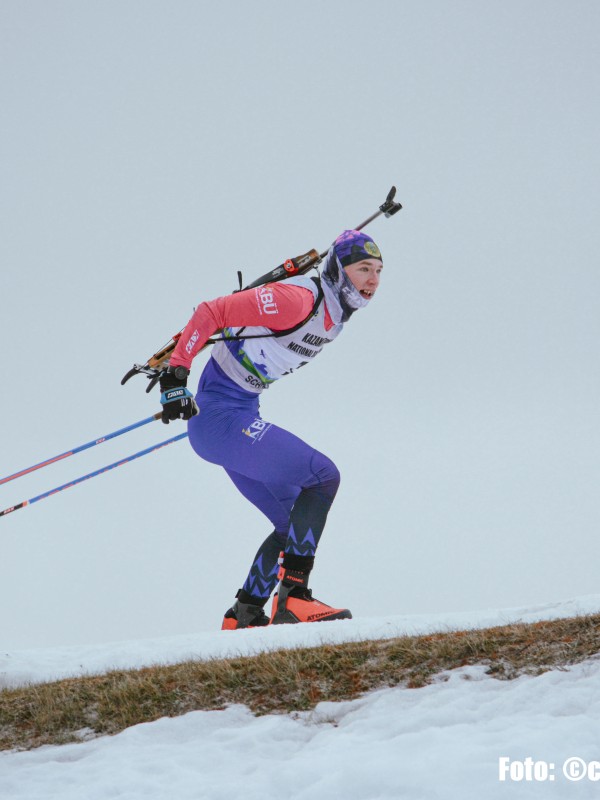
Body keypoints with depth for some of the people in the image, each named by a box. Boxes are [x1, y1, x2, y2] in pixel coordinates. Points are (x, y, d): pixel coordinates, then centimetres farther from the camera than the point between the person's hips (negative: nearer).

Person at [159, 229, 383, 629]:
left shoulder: (335, 313, 9)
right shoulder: (297, 299, -20)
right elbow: (211, 313, -21)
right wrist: (176, 373, -24)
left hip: (242, 415, 10)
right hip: (220, 417, -10)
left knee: (296, 525, 11)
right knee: (323, 476, -17)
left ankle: (244, 615, 17)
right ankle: (292, 596, -20)